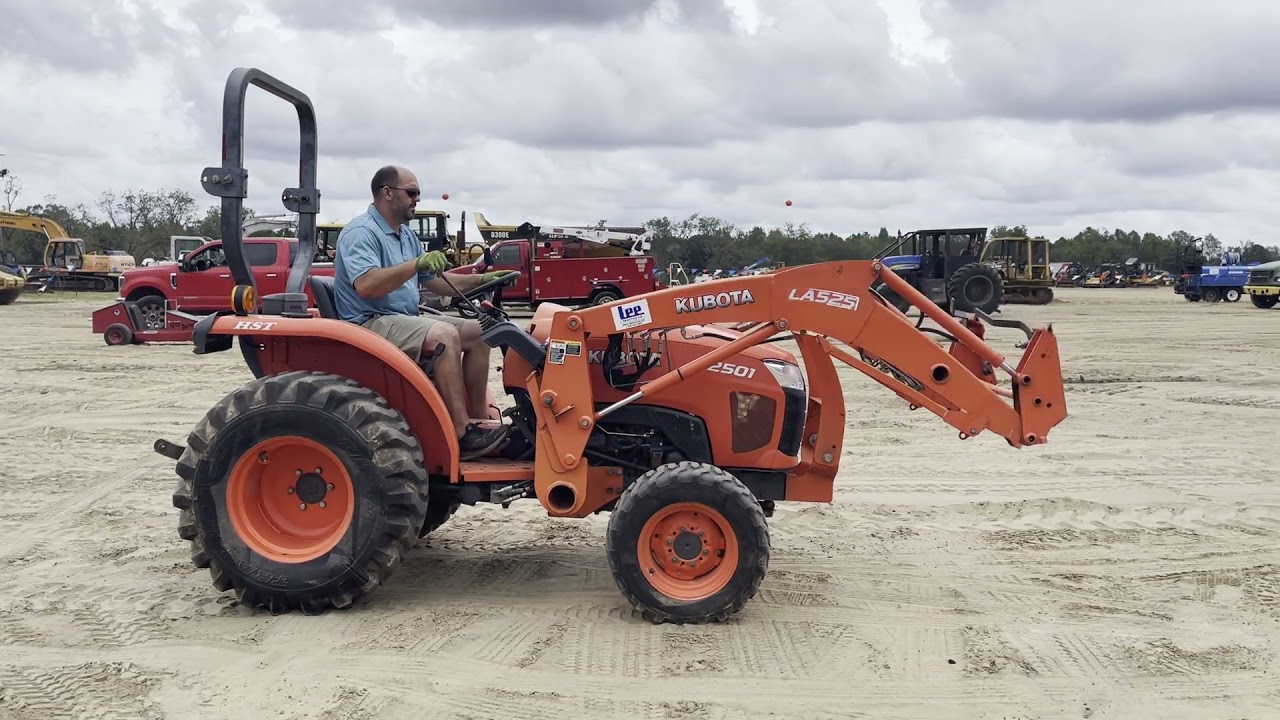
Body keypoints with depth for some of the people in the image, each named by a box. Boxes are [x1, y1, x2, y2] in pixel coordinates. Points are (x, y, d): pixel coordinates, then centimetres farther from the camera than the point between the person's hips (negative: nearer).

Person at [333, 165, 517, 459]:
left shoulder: (406, 235, 17)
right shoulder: (361, 232, -13)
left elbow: (434, 281, 23)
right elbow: (365, 286, -29)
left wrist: (481, 280, 11)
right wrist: (416, 264, -33)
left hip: (406, 318, 10)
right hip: (371, 323, -10)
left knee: (477, 332, 4)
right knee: (445, 335, -31)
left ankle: (478, 418, 3)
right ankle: (462, 434, -32)